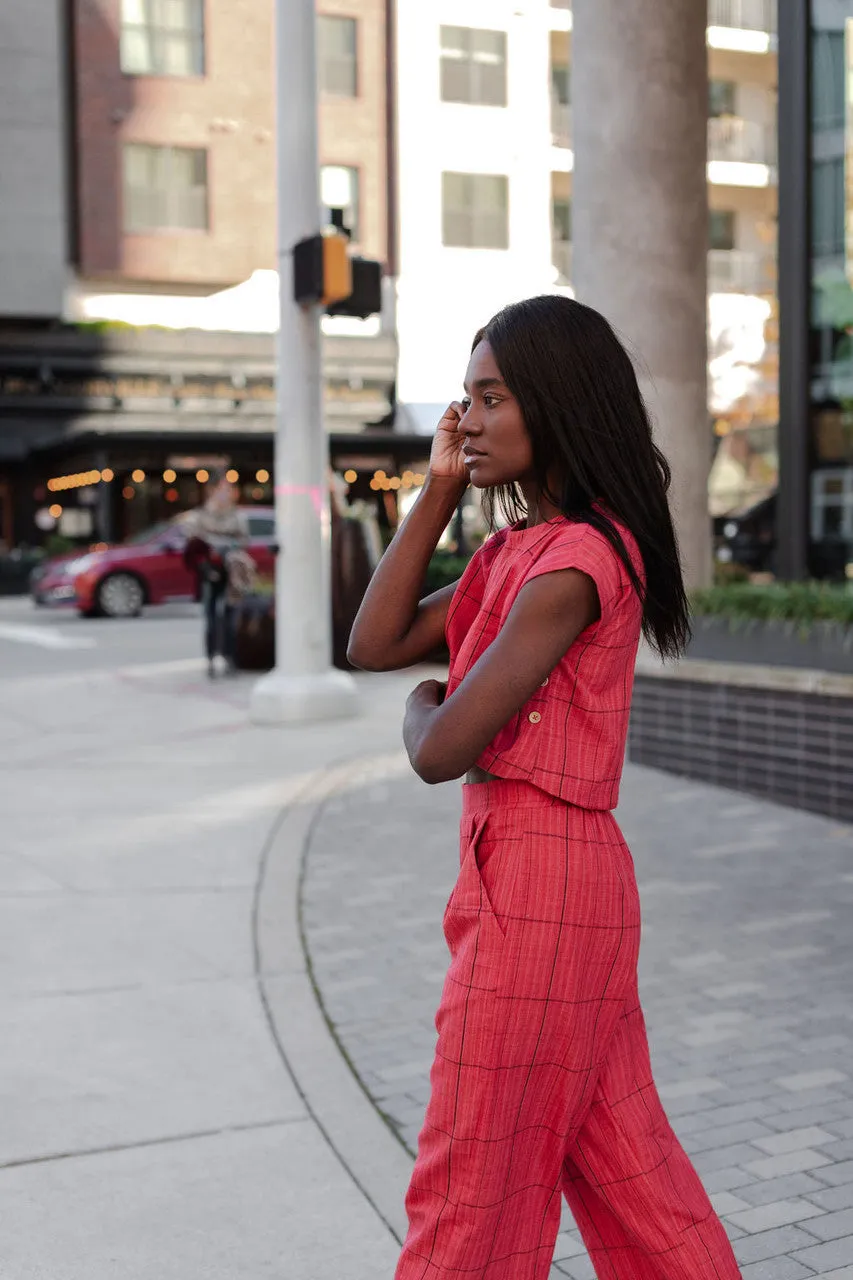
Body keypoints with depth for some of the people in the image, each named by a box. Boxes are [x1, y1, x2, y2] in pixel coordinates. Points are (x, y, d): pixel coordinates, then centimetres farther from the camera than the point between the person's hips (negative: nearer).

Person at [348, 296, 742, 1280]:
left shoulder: (576, 561, -19)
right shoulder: (515, 550, 11)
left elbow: (441, 749, -22)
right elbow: (375, 645, 6)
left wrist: (424, 705, 2)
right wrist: (438, 493, 4)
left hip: (538, 875, -10)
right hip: (524, 864, 10)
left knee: (470, 1183, 6)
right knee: (618, 1156, 20)